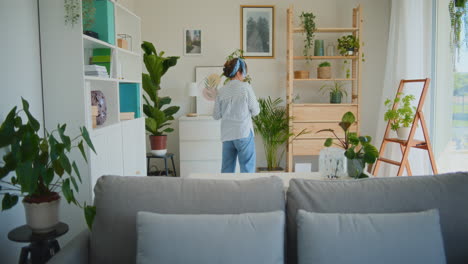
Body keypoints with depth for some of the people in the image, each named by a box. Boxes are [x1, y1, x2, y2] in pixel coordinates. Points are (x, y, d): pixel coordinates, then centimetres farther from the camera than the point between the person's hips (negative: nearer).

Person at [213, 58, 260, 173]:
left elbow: (216, 115, 8)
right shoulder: (245, 87, -7)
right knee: (247, 168, 4)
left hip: (226, 135, 4)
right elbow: (255, 111, -2)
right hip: (244, 133, -4)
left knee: (227, 169, 11)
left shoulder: (222, 90, 4)